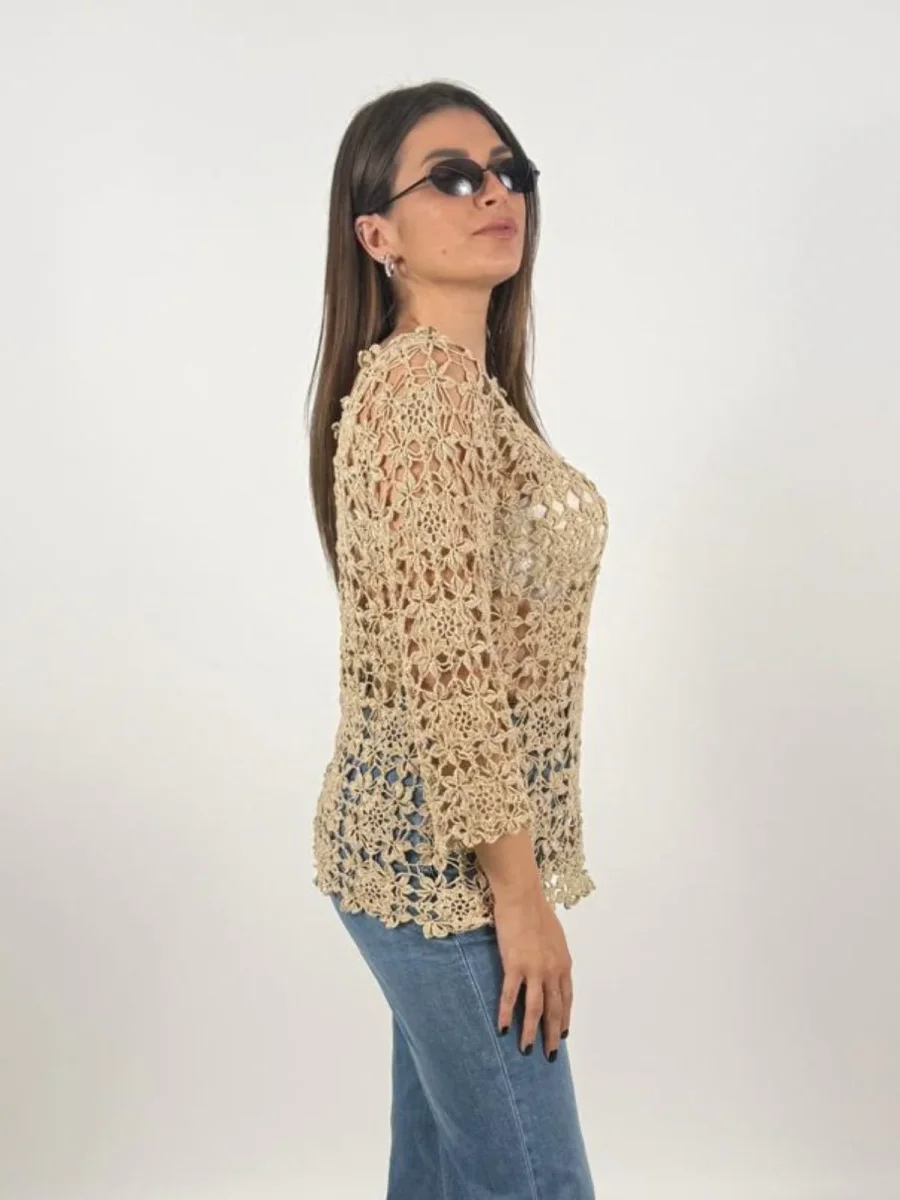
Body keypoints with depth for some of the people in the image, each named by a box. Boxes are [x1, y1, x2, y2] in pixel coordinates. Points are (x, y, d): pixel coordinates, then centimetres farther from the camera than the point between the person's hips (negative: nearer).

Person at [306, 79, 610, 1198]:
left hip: (432, 848, 9)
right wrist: (519, 892, -19)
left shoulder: (461, 377, 13)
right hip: (446, 855, -9)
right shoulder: (421, 381, -18)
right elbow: (443, 666, -23)